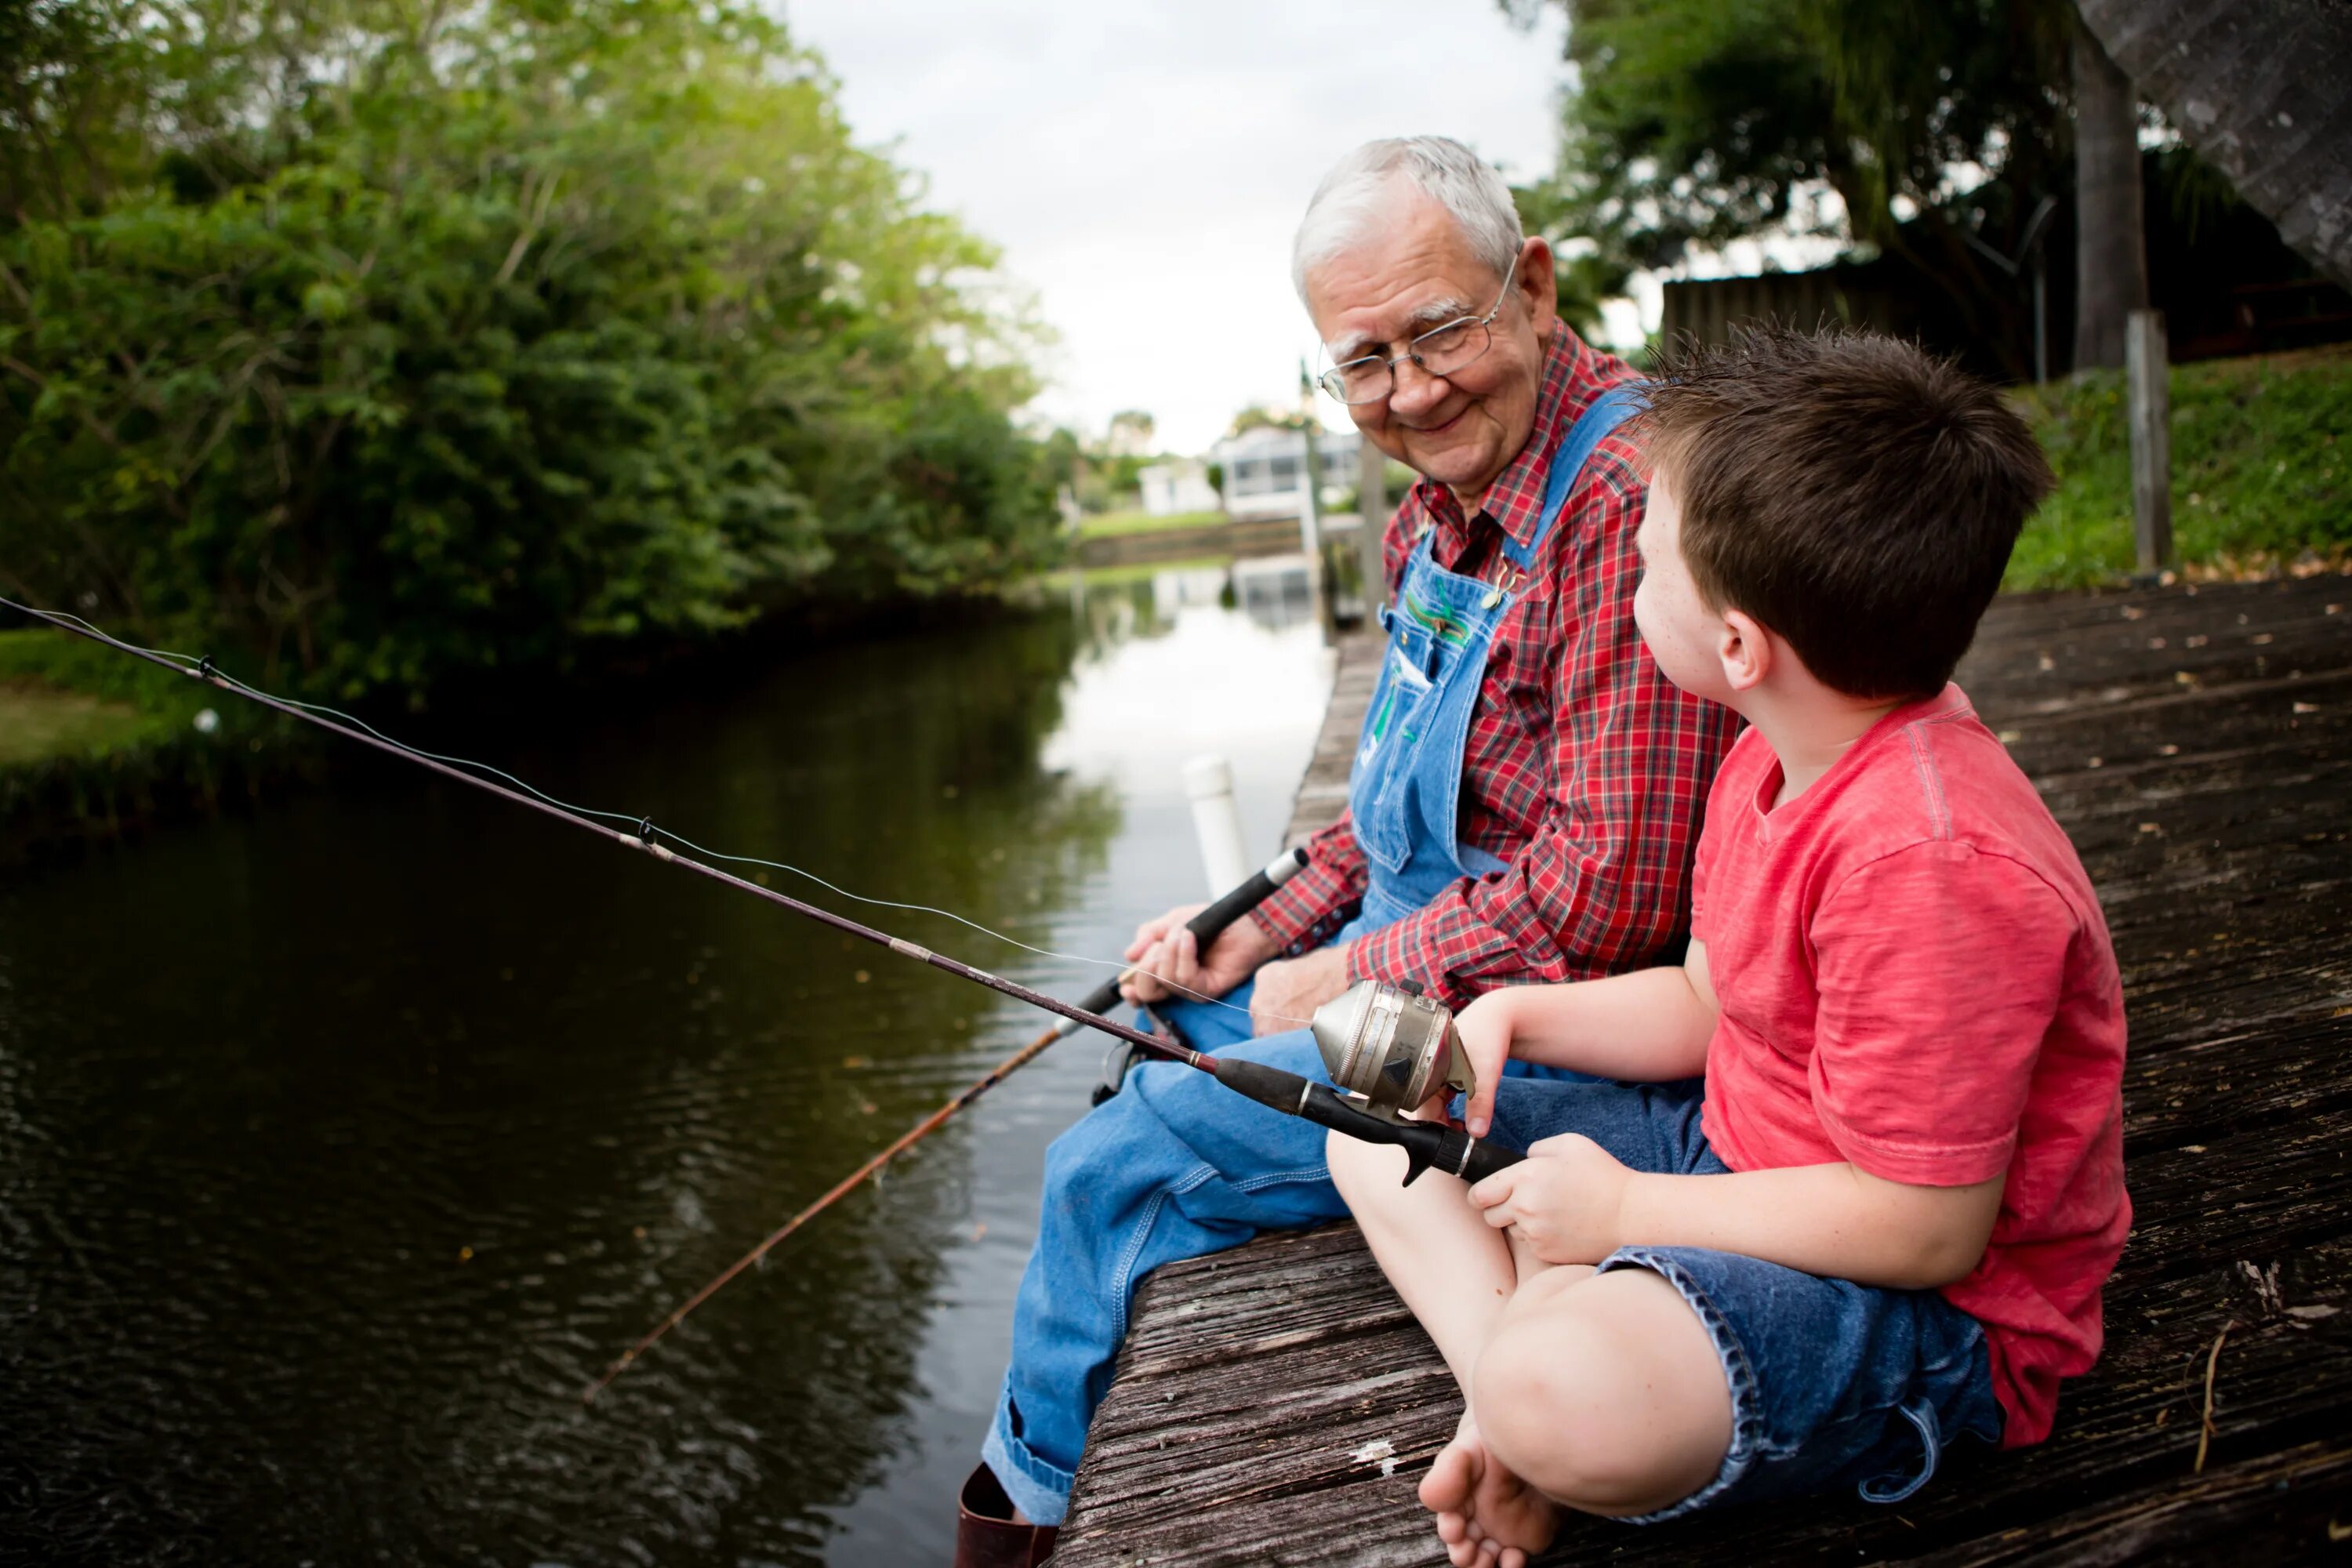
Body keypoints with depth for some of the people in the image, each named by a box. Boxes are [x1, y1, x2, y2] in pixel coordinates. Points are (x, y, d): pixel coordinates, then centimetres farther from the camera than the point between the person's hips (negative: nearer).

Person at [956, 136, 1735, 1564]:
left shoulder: (1629, 499, -26)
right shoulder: (1440, 510, 6)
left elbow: (1608, 893, -29)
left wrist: (1335, 978, -17)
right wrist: (1259, 935, 4)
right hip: (1415, 948, 10)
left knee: (1116, 1170, -6)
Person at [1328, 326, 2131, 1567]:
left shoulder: (1928, 858, -32)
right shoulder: (1779, 755, 0)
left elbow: (1927, 1229, -27)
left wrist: (1628, 1208, -19)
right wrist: (1512, 1014, -4)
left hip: (1925, 1303, -10)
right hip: (1739, 1152, 10)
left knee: (1569, 1399, -40)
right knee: (1380, 1129, 10)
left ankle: (1522, 1426, -4)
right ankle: (1518, 1422, -9)